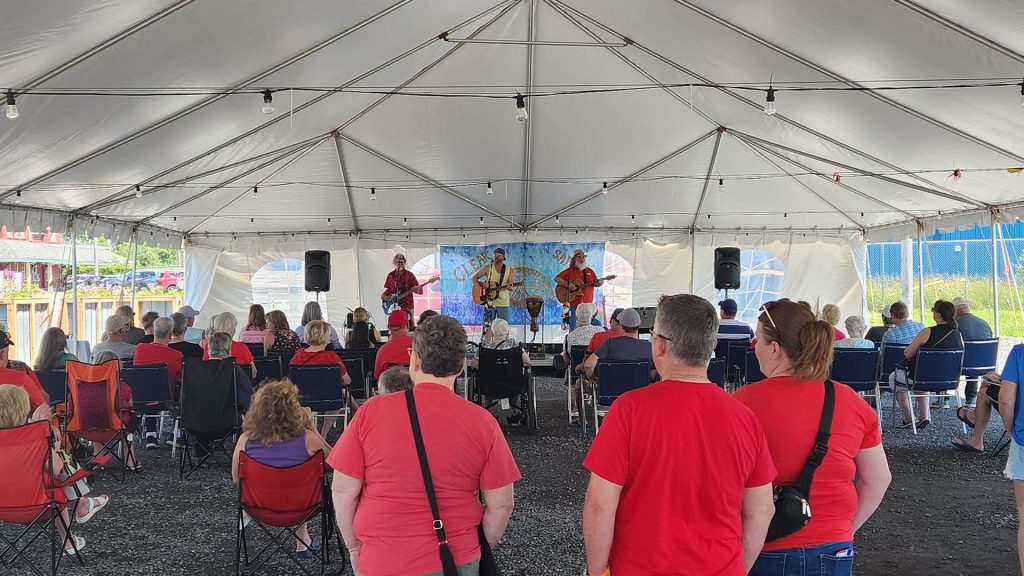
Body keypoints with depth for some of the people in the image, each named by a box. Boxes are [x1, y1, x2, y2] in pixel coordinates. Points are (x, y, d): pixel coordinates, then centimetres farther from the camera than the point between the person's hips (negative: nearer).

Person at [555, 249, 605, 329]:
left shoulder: (590, 271, 14)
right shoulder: (569, 271, 2)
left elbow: (596, 284, 16)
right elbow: (556, 278, -4)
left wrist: (600, 282, -8)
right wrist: (568, 285, -16)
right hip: (574, 304, -4)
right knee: (574, 329, -5)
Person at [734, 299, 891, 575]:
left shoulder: (746, 400, -16)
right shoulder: (853, 402, -2)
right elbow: (878, 479, 5)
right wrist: (846, 527, 15)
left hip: (766, 552, -3)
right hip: (834, 552, 4)